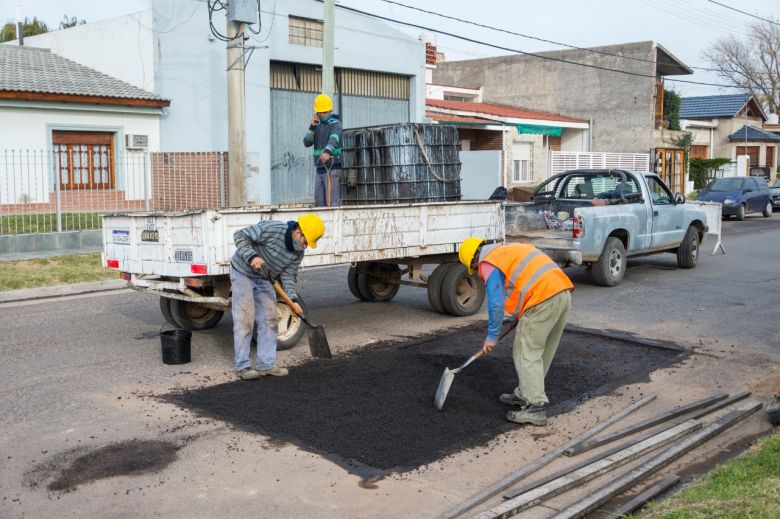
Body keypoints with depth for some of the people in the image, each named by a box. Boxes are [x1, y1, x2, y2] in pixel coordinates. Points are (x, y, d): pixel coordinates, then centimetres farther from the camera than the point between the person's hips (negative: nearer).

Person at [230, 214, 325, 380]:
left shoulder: (298, 253, -8)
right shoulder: (271, 229, -28)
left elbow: (289, 275, -8)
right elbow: (240, 236, -24)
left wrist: (293, 299, -22)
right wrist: (252, 256, -38)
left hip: (264, 279, 7)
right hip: (243, 273, -7)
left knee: (269, 320, 5)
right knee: (244, 320, -8)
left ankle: (266, 364, 12)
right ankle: (242, 366, -1)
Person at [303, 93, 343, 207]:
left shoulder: (336, 124, -3)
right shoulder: (318, 126, 17)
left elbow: (334, 139, -25)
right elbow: (307, 143, 7)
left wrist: (327, 151, -44)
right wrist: (312, 126, -4)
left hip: (333, 168, -7)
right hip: (319, 169, 7)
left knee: (331, 201, -12)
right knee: (319, 202, 5)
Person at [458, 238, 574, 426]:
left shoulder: (489, 264, 0)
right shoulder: (510, 249, 27)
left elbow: (496, 304, -6)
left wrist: (492, 336, 4)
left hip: (543, 299, -9)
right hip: (564, 292, 9)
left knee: (527, 353, -1)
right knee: (543, 351, 18)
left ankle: (536, 407, -4)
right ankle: (526, 394, 31)